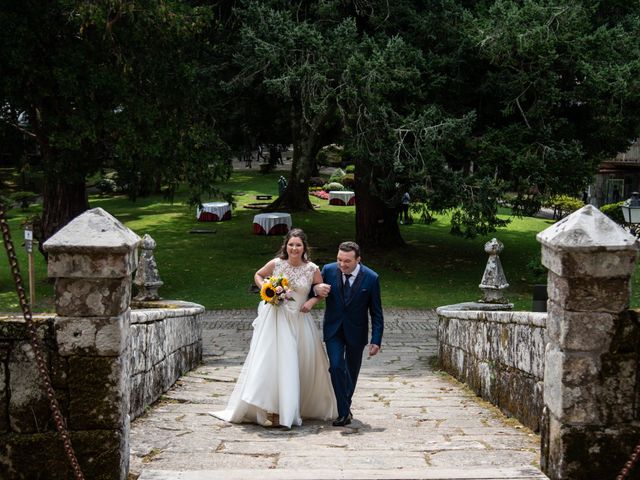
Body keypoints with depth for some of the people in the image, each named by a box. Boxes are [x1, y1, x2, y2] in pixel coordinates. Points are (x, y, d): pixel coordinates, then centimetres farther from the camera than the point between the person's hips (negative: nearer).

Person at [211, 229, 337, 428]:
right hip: (275, 318, -1)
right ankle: (269, 410, 2)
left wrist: (312, 302, -8)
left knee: (303, 364, 4)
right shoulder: (276, 264, -4)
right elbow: (258, 275, 13)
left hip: (299, 320, 1)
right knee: (271, 362, -4)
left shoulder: (312, 269, -4)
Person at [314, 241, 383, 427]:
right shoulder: (328, 270, -10)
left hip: (356, 332, 0)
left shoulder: (371, 278, -13)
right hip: (334, 329, 0)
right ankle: (344, 412, -8)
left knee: (352, 371, 14)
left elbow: (376, 312, -7)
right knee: (336, 367, -14)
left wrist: (376, 340, -11)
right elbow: (313, 288, 5)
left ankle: (345, 405, 37)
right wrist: (316, 289, -21)